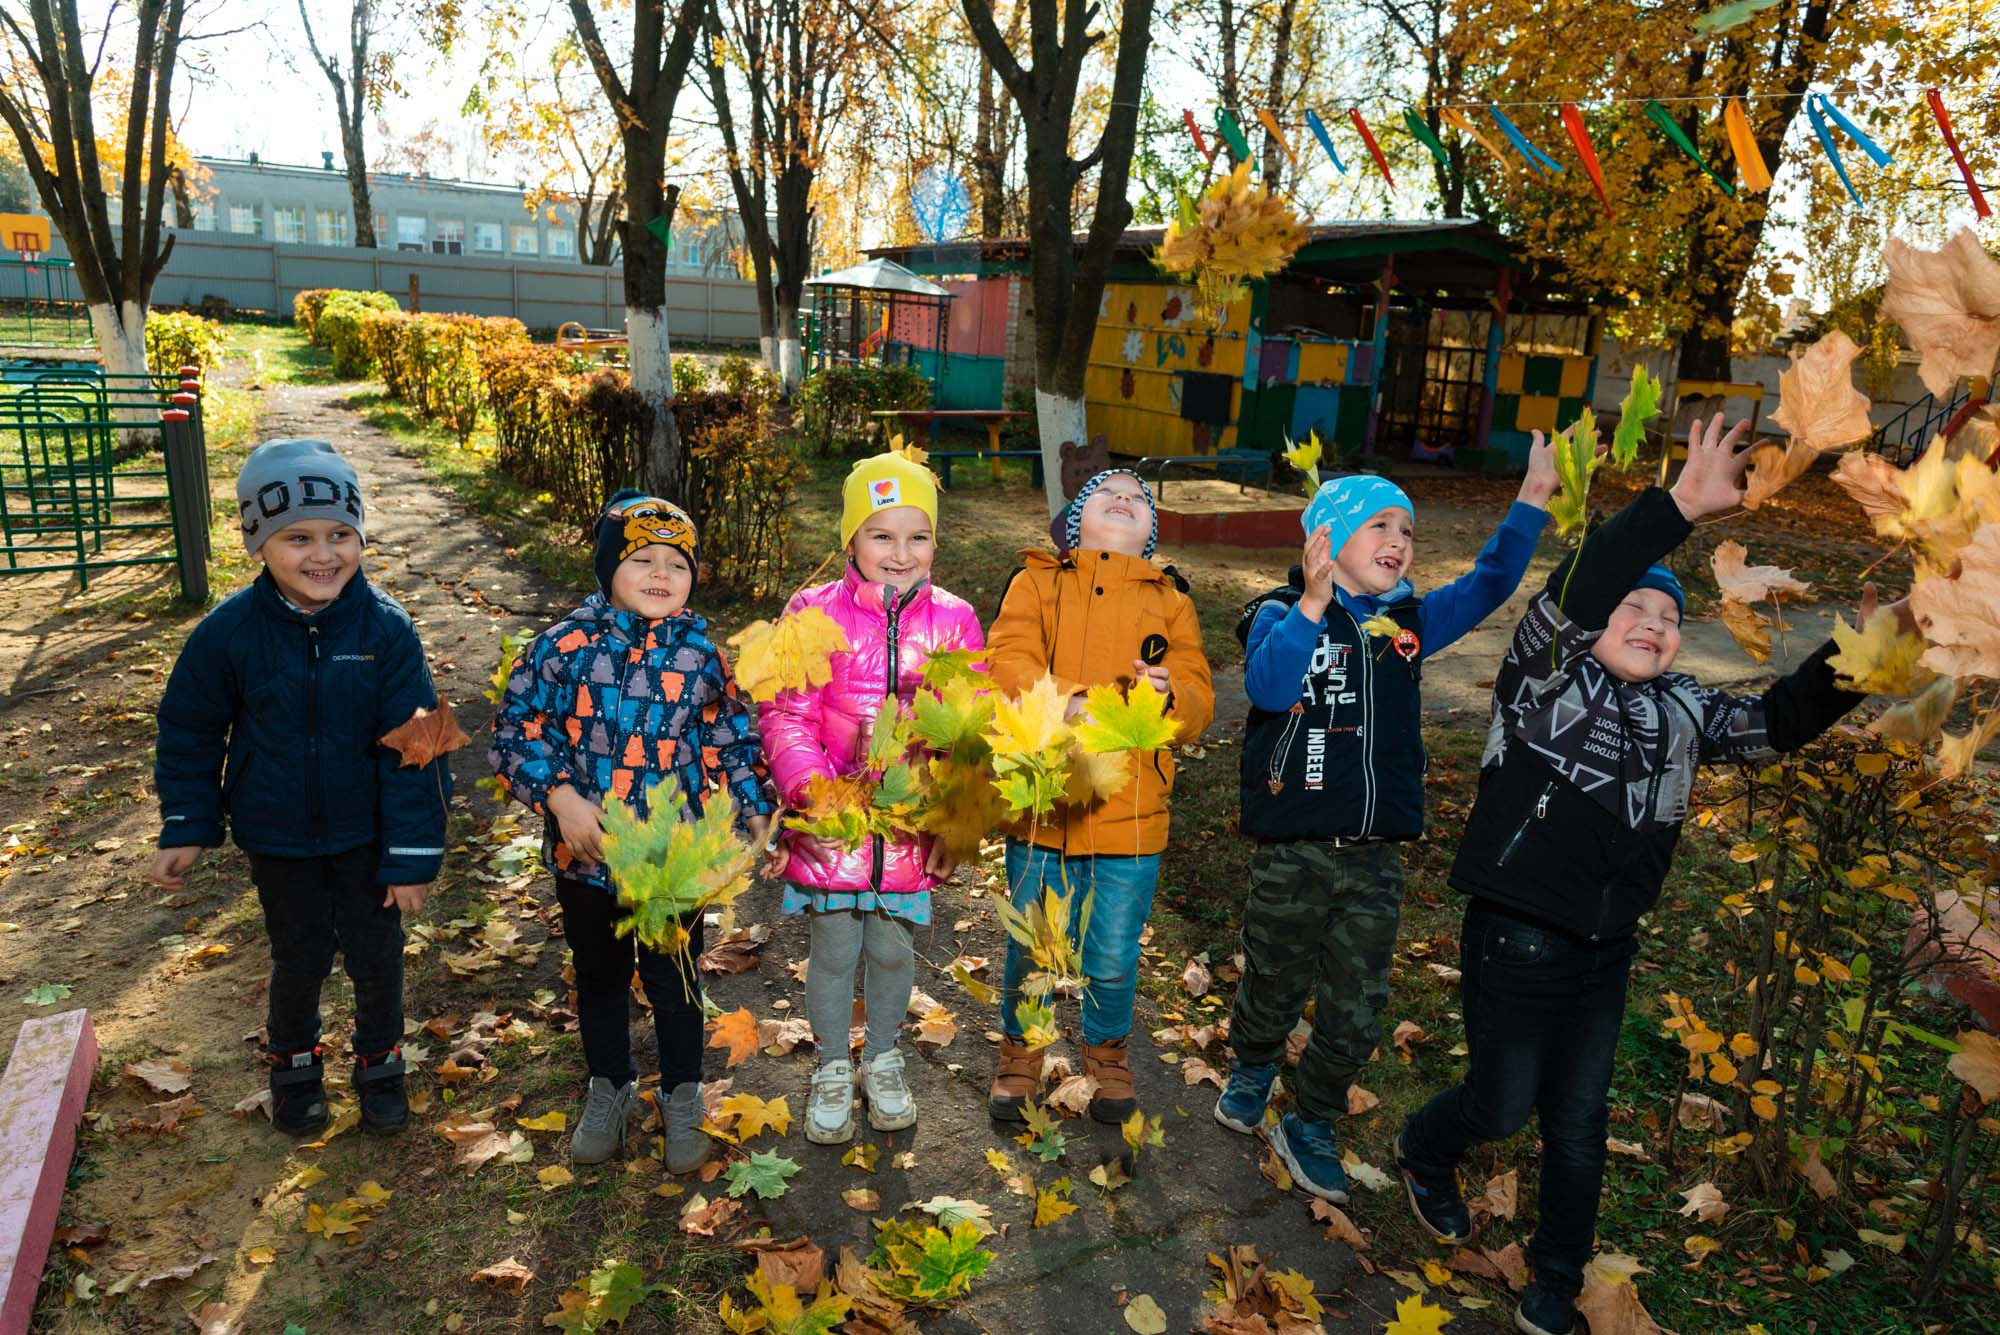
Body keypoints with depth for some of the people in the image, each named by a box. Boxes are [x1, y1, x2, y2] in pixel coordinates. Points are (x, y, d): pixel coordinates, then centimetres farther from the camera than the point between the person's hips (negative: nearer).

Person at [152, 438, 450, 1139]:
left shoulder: (386, 628, -19)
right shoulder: (228, 632, -15)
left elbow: (412, 748, -15)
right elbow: (191, 733, 1)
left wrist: (413, 855, -13)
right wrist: (186, 828, 3)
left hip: (366, 834, -1)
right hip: (277, 836, 1)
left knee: (376, 955, 11)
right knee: (300, 958, 16)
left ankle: (380, 1060, 39)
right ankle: (293, 1062, 45)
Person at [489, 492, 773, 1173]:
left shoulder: (701, 653, -5)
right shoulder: (567, 644, -10)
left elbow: (732, 739, 6)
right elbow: (517, 728, -7)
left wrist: (755, 811, 1)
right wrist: (560, 797, -18)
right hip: (586, 855, 0)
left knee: (674, 981, 13)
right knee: (599, 975, 21)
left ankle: (682, 1096, 37)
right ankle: (609, 1089, 44)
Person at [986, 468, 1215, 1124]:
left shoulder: (1170, 601, 12)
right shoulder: (1035, 581, 6)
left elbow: (1199, 706, 3)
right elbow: (1007, 664, -10)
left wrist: (1168, 695, -20)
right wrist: (1073, 701, -28)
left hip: (1131, 816, 1)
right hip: (1041, 806, -1)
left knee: (1114, 959, 11)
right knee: (1030, 951, 10)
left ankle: (1106, 1052, 39)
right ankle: (1021, 1050, 37)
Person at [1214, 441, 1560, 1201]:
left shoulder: (1408, 622, 8)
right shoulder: (1283, 615, -10)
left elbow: (1486, 586, 11)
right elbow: (1269, 686, -28)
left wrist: (1530, 504, 4)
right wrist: (1312, 606, -38)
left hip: (1375, 858, 5)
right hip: (1293, 852, -4)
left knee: (1356, 1015, 9)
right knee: (1273, 991, 14)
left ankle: (1309, 1126, 32)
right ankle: (1251, 1072, 46)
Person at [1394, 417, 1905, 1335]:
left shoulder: (1685, 708, 8)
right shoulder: (1549, 671, -11)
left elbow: (1776, 724, 11)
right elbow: (1573, 593, -27)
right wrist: (1679, 509, -35)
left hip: (1606, 948, 6)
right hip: (1517, 938, -5)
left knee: (1578, 1122, 16)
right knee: (1503, 1105, 7)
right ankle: (1424, 1152, 42)